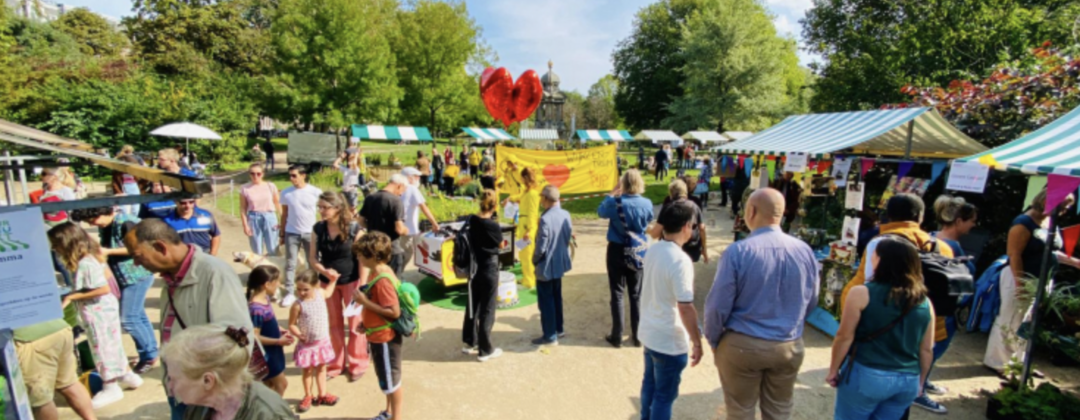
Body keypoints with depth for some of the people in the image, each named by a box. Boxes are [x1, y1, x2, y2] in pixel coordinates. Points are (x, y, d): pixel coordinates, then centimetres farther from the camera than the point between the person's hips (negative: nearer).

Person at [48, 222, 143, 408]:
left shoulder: (85, 264, -25)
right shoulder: (91, 256, 1)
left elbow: (103, 289, -27)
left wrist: (71, 297, -21)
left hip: (97, 313, -9)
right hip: (105, 309, 9)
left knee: (102, 348, 5)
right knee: (113, 345, 20)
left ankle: (111, 387, 18)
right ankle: (128, 376, 34)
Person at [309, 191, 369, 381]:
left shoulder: (354, 228, -14)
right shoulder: (318, 229, -3)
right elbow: (312, 258, 1)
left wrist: (362, 286, -14)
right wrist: (324, 271, -19)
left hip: (351, 281, -4)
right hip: (327, 282, 4)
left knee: (355, 324, 6)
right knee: (333, 324, 15)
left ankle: (357, 365, 22)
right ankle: (335, 364, 31)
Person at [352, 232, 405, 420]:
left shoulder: (382, 279, -27)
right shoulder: (378, 272, 2)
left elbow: (394, 311, -29)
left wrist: (365, 302, -25)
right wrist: (367, 323, 7)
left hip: (385, 338, -9)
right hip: (378, 335, 9)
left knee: (391, 380, 9)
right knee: (386, 378, 24)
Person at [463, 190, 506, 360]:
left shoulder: (471, 220, -4)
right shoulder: (493, 225, -21)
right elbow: (500, 244, -4)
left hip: (474, 267, 6)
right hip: (489, 269, -6)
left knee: (473, 306, 19)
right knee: (487, 310, 5)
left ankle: (470, 343, 33)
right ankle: (485, 350, 17)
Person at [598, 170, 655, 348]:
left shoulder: (615, 203, -18)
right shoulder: (647, 204, -10)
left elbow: (601, 212, 3)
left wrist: (611, 194, 10)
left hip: (617, 251, -2)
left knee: (617, 294, 7)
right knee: (636, 295, 13)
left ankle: (617, 337, 14)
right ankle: (637, 336, 23)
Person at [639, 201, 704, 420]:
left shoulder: (652, 251, -1)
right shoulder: (681, 260, -26)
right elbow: (686, 309, -23)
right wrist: (697, 343, -13)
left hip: (648, 333, 8)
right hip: (670, 341, -8)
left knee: (650, 383, 25)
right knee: (665, 395, 10)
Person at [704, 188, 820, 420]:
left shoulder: (738, 251, -20)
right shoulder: (805, 250, -6)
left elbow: (718, 305, -15)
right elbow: (811, 303, 8)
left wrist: (713, 340, 1)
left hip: (742, 346, -4)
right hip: (790, 347, 4)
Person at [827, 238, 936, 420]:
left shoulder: (862, 293, -13)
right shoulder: (925, 302, 2)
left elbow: (845, 337, -11)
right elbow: (926, 350, 8)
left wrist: (833, 370, 0)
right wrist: (919, 382, 21)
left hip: (866, 375, -5)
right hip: (908, 380, 5)